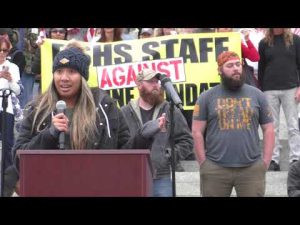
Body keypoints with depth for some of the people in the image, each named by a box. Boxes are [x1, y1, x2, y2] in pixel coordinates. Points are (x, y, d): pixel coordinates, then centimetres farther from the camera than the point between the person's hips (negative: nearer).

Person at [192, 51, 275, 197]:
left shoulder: (256, 95, 9)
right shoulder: (207, 98, 4)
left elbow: (268, 129, 10)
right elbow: (197, 132, 2)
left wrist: (265, 161, 1)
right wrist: (204, 163, -4)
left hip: (252, 169, 1)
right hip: (215, 169, -1)